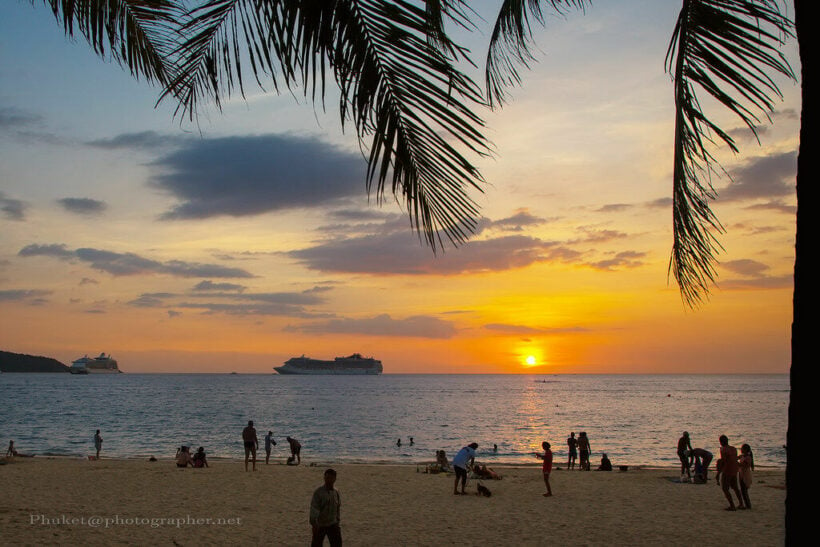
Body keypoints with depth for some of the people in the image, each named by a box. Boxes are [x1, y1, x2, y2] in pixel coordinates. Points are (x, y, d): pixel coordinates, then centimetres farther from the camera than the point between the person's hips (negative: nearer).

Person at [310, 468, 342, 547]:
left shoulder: (336, 492, 2)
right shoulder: (318, 492, -15)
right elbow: (314, 508, -17)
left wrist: (338, 519, 13)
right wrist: (314, 524, -20)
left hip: (333, 524, 4)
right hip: (320, 525, -4)